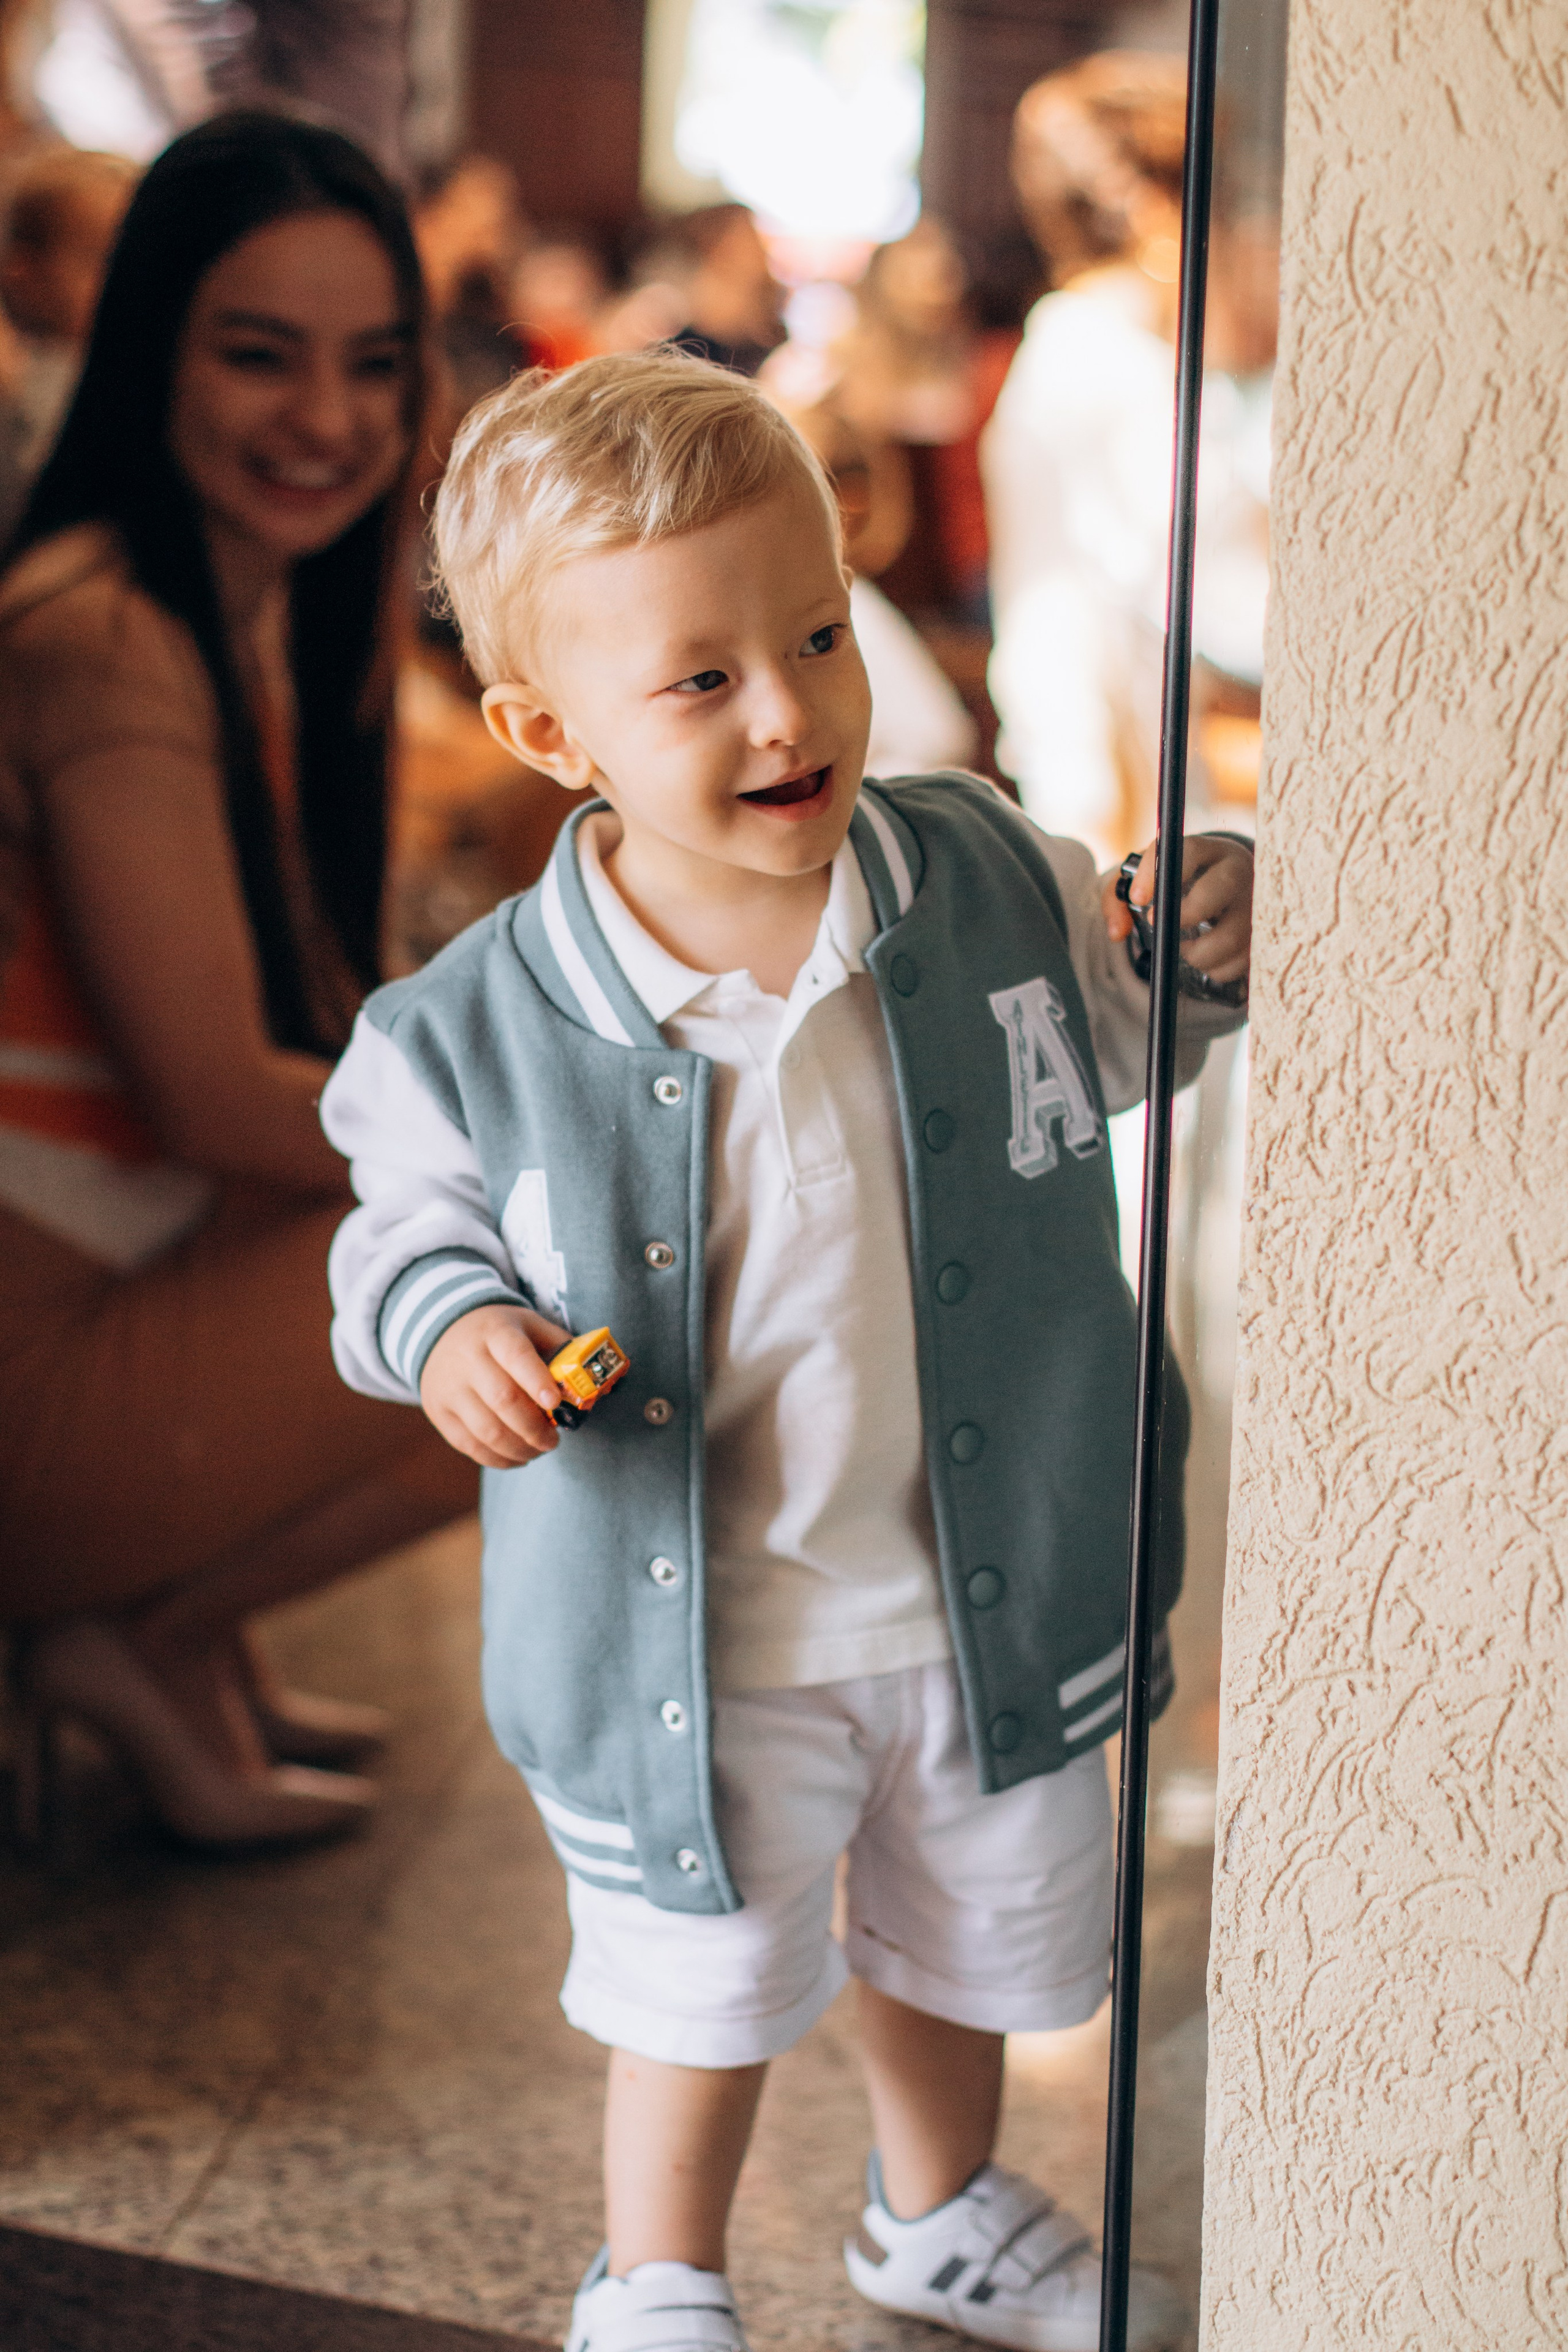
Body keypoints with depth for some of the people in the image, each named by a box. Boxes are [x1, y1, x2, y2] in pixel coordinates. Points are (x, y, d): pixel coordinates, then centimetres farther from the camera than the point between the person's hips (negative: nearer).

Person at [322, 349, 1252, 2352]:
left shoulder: (996, 887, -13)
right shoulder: (476, 1032, -20)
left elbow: (1124, 1036, 6)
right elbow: (406, 1224, -3)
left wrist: (1223, 939, -14)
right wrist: (449, 1328, -24)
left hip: (992, 1605, 4)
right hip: (692, 1652, -3)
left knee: (971, 1949, 25)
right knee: (705, 1992, 15)